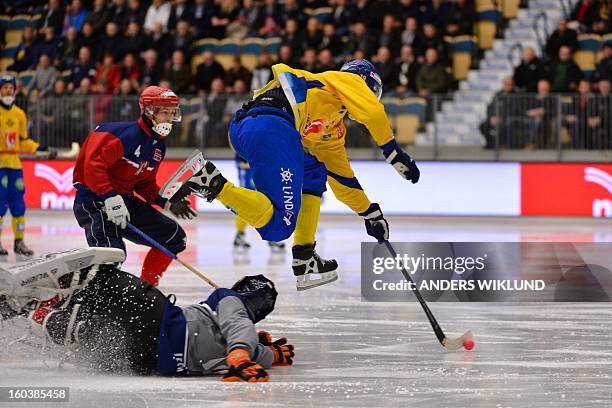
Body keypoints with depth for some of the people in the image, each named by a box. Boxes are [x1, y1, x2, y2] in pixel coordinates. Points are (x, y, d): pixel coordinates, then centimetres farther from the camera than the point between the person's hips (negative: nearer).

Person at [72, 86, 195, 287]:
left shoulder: (158, 146, 11)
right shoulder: (125, 134, -19)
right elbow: (93, 164, -26)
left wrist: (168, 202, 6)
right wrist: (110, 199, -31)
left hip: (124, 200, 9)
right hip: (93, 200, -9)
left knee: (174, 236, 9)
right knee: (112, 250, -32)